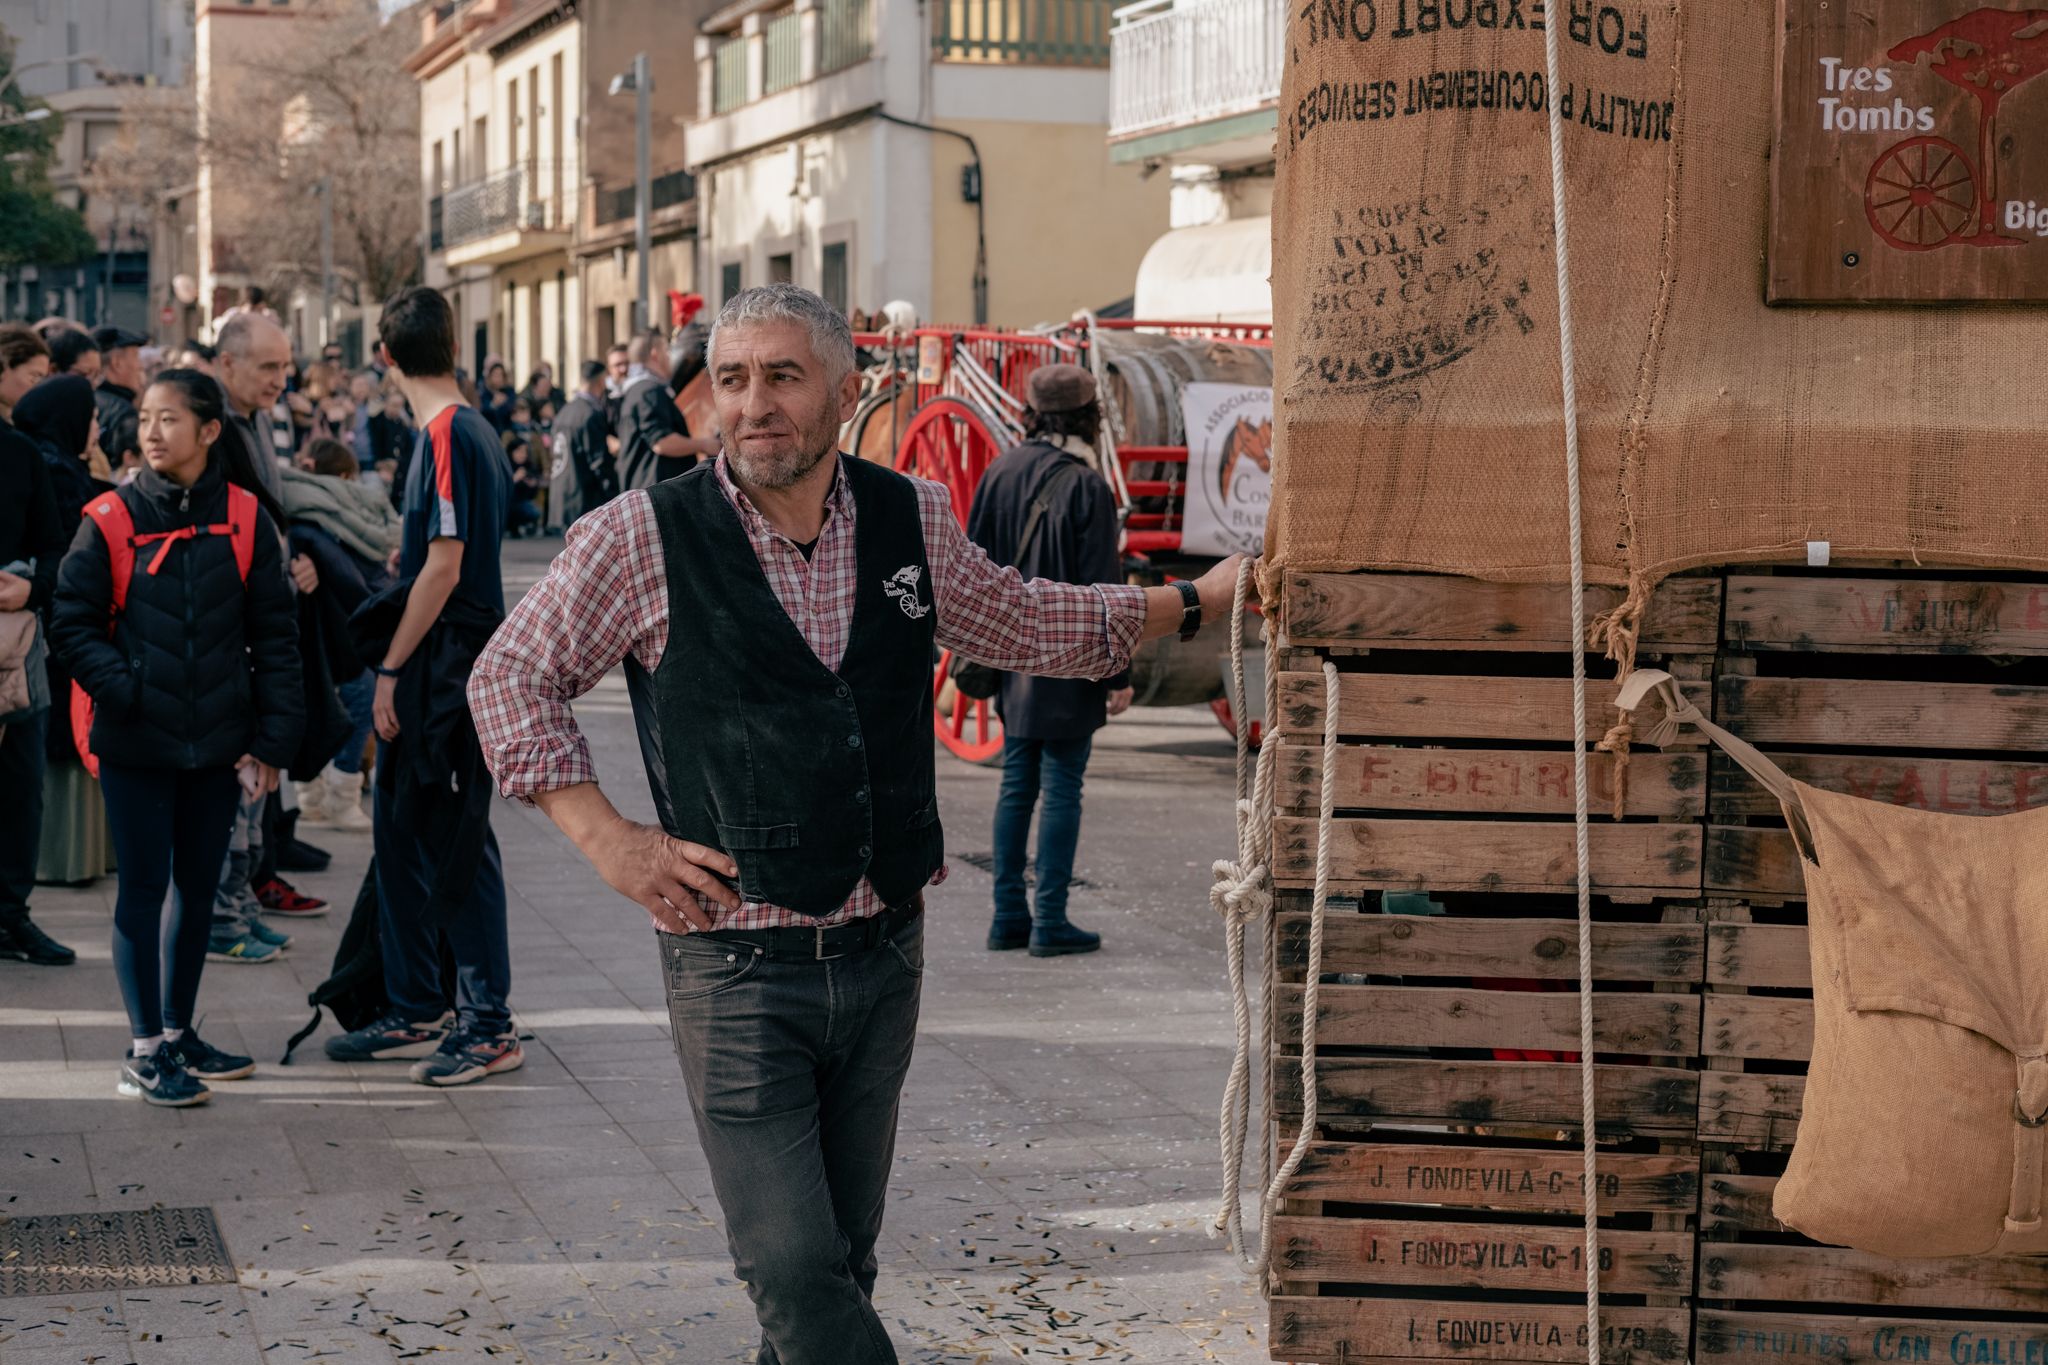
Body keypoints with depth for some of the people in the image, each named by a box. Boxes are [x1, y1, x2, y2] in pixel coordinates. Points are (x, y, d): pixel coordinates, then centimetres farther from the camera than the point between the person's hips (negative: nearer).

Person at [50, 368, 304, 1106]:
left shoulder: (246, 518, 0)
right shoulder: (112, 519, -5)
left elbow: (274, 635, 3)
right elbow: (72, 623, -2)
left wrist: (272, 738, -1)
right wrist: (126, 691, -15)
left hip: (217, 741, 3)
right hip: (136, 741, -3)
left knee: (199, 886, 12)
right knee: (144, 887, 0)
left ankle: (178, 1031, 27)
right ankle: (145, 1051, 8)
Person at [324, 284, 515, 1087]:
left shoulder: (447, 436, -17)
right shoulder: (469, 432, 12)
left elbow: (443, 569, -19)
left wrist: (392, 669, -16)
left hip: (449, 671, -10)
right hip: (432, 673, 10)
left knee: (459, 840, -4)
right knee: (401, 831, 14)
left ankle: (489, 1025, 3)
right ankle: (416, 1012, 21)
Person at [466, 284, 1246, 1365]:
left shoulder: (914, 520, 4)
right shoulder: (644, 538, -7)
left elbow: (1022, 622, 23)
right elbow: (510, 676, 3)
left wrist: (1201, 598, 22)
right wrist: (606, 838, -5)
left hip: (883, 955, 4)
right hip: (737, 965, -4)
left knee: (843, 1255, 13)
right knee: (792, 1269, -11)